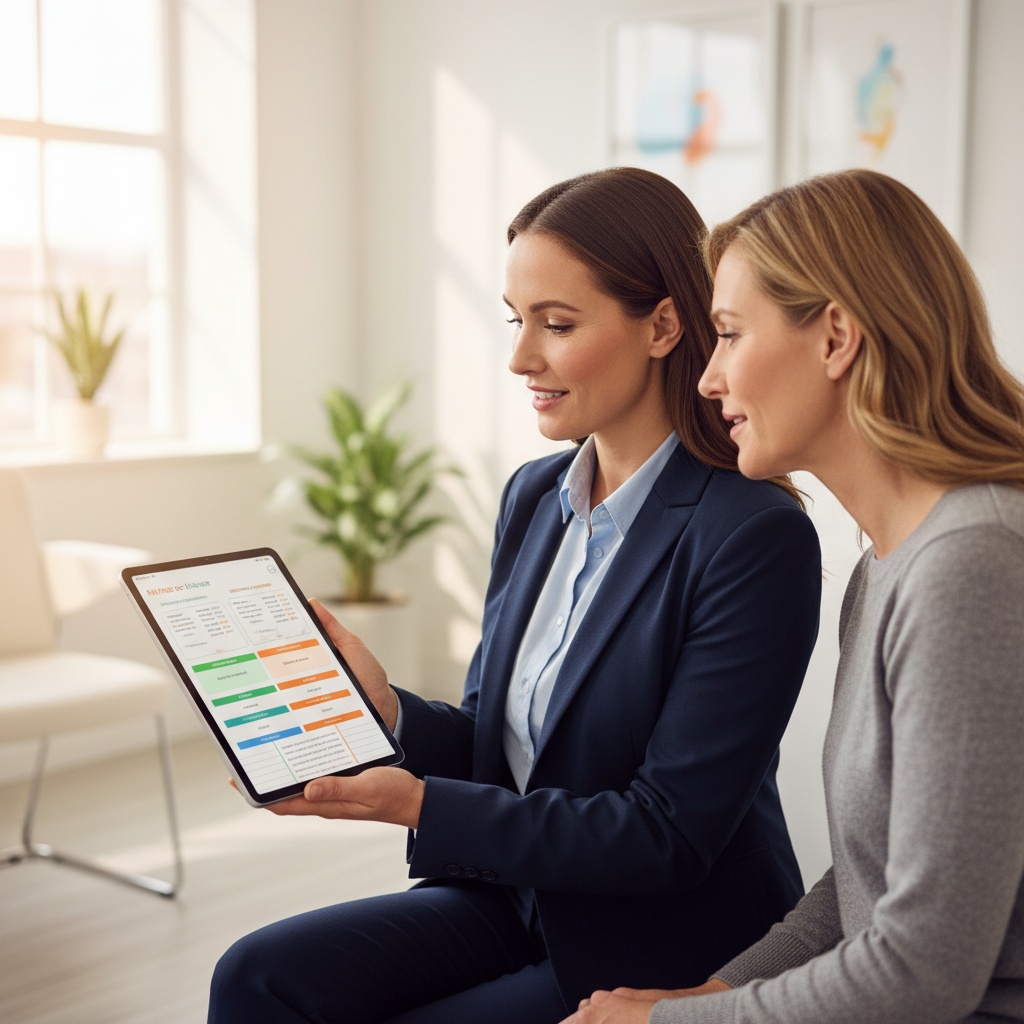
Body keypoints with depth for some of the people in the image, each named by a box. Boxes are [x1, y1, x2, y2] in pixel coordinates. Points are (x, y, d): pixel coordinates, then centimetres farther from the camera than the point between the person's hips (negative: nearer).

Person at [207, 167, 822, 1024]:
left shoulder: (757, 540, -20)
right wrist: (390, 712, -12)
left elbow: (670, 839, -20)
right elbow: (492, 743, 10)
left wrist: (422, 806, -23)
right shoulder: (534, 497, 4)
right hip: (519, 900, 7)